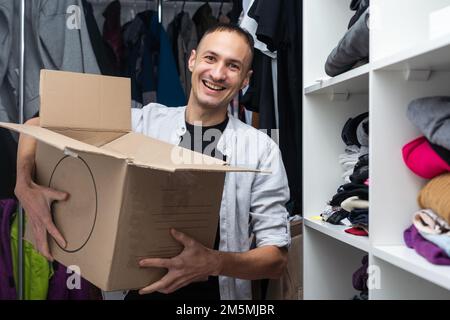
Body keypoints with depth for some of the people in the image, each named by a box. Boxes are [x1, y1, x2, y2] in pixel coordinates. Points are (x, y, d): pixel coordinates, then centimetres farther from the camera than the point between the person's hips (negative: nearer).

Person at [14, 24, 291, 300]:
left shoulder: (261, 149, -5)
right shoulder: (144, 122, 0)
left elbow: (277, 259, -5)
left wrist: (215, 263, -23)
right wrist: (26, 185, -14)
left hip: (218, 292, -1)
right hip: (143, 290, 2)